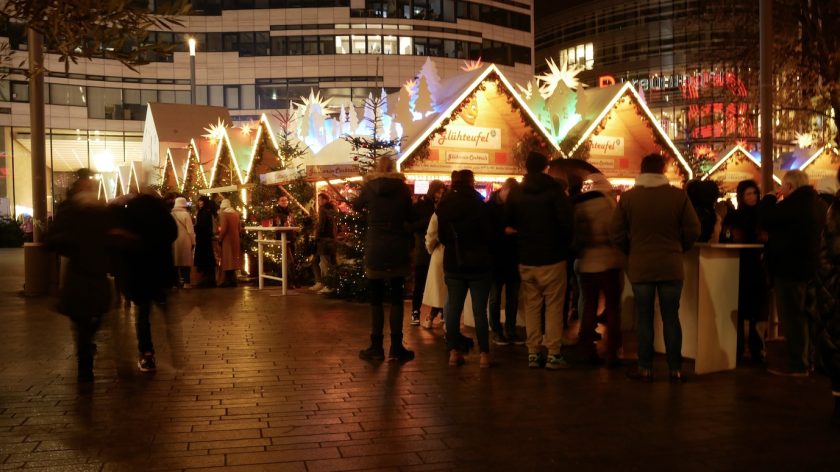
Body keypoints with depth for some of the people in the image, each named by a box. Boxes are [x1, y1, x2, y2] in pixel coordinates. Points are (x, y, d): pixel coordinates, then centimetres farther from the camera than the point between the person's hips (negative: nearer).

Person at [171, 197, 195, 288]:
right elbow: (190, 230, -10)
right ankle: (186, 282, -1)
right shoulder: (185, 214, -10)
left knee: (175, 261, 10)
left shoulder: (171, 215, -2)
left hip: (174, 241, 3)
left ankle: (176, 281, 13)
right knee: (186, 261, 1)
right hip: (184, 241, -3)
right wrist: (193, 242, -1)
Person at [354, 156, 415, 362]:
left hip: (375, 249, -1)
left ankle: (376, 347, 7)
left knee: (376, 299, 6)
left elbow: (357, 206, 15)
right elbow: (409, 217, 8)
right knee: (396, 298, 7)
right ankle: (396, 347, 7)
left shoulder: (370, 186, -3)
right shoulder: (403, 188, 0)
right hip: (398, 250, 1)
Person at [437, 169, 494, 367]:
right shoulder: (478, 205, -13)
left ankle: (454, 351, 11)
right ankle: (483, 353, 4)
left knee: (453, 308, 9)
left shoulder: (444, 206, 1)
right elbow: (488, 234, -10)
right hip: (478, 264, -3)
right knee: (480, 310, 2)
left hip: (453, 264, 4)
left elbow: (442, 237, 8)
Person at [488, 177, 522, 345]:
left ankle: (511, 331, 18)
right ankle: (496, 332, 14)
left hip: (513, 259, 4)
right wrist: (505, 232, -20)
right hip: (496, 259, -3)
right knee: (495, 298, 6)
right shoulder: (490, 206, -6)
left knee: (513, 298, 9)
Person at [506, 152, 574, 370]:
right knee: (554, 306, 1)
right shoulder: (554, 190, -8)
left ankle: (533, 353, 10)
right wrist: (564, 246, 2)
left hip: (526, 260, 4)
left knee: (531, 306, 9)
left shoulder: (516, 193, 4)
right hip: (552, 259, -4)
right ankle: (553, 354, -1)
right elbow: (567, 223, -14)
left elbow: (509, 225, 6)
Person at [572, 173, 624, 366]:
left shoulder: (577, 205, 5)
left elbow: (573, 233, 8)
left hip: (586, 263, 4)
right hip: (609, 261, -3)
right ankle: (612, 354, 4)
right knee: (612, 308, 5)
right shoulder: (608, 201, -6)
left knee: (589, 307, 13)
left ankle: (587, 350, 14)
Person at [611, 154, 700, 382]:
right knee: (671, 318, 7)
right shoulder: (678, 195, -5)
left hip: (640, 267, 0)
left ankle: (645, 368, 11)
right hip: (671, 266, 0)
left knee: (644, 318, 7)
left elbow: (617, 234, -2)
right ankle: (675, 369, 11)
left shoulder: (627, 197, -4)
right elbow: (693, 230, -2)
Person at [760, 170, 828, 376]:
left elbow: (766, 220, -15)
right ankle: (806, 360, 25)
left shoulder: (793, 203, -20)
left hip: (790, 267, -9)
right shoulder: (818, 203, 10)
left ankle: (797, 364, -1)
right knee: (803, 315, 17)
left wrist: (770, 199, -1)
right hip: (809, 266, 9)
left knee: (791, 316, -4)